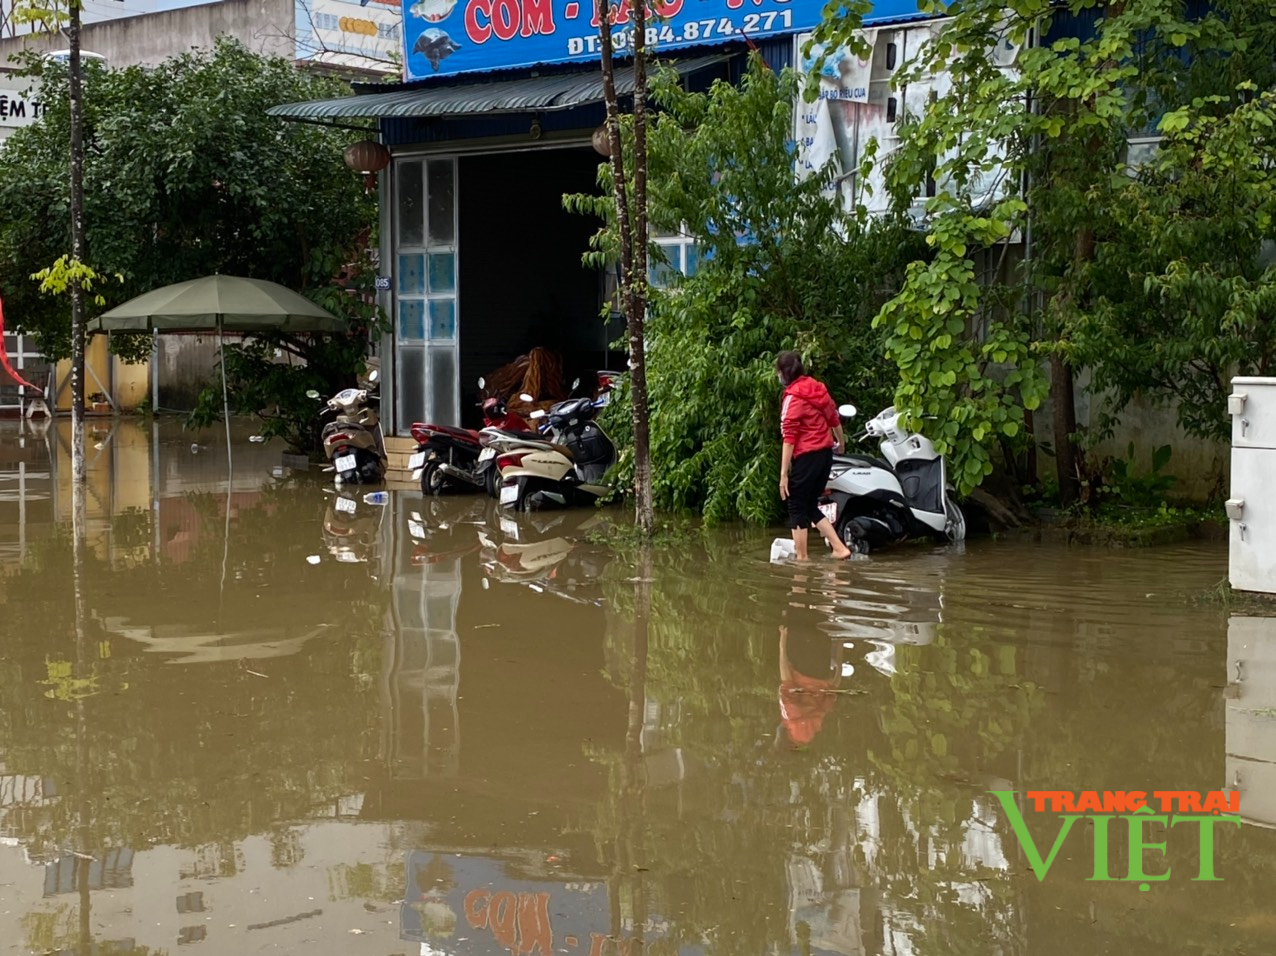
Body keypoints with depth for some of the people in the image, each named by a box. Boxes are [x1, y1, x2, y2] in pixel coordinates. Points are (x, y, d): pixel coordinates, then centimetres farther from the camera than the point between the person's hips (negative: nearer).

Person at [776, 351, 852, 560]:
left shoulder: (793, 397, -13)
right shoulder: (818, 389, 8)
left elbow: (789, 438, -17)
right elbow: (834, 420, 18)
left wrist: (783, 473, -18)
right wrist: (840, 442, 38)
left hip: (806, 457, -8)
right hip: (825, 454, 8)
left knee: (797, 508, 2)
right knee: (811, 507, 17)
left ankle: (801, 556, 2)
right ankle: (839, 548, 11)